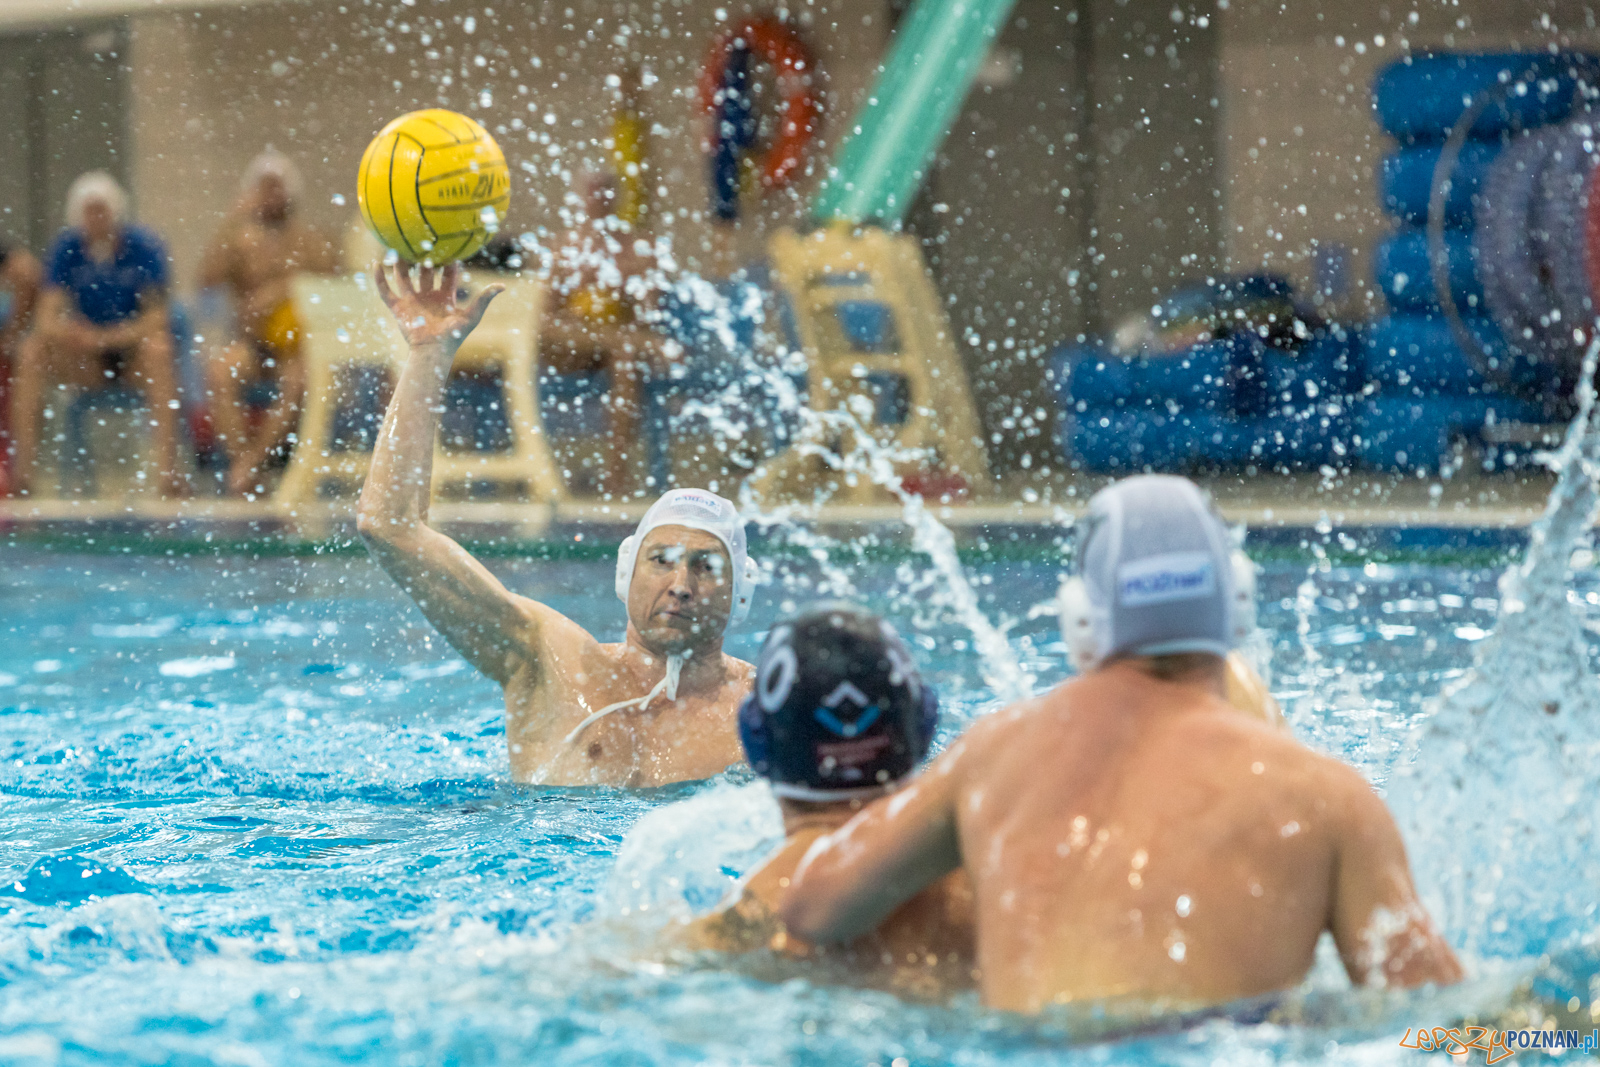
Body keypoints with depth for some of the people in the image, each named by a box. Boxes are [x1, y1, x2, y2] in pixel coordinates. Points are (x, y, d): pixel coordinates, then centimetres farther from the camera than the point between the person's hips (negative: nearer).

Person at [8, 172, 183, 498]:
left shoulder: (143, 246, -10)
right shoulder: (68, 247, -3)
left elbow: (156, 318, -15)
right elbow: (47, 317, -9)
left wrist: (107, 337, -30)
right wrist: (62, 331, -33)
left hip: (133, 352, -3)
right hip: (86, 360, 3)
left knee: (157, 349, -37)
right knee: (30, 353, -24)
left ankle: (168, 469, -44)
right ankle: (21, 470, -29)